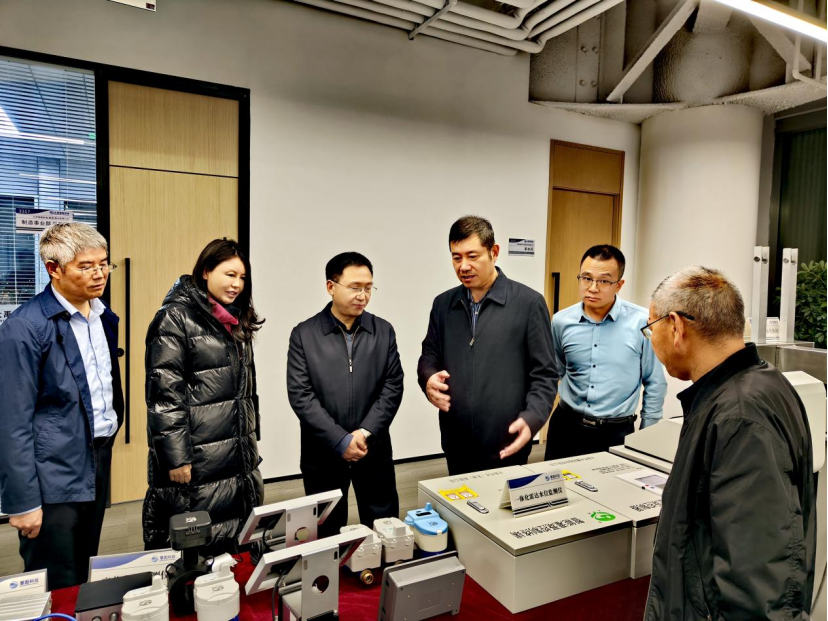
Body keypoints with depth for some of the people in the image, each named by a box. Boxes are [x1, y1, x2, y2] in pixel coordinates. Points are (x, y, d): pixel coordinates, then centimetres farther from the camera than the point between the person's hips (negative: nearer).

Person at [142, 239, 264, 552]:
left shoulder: (237, 323, 15)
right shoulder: (175, 317, -8)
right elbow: (165, 394, -14)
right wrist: (176, 457, -18)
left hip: (240, 463, 7)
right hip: (196, 465, -7)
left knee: (236, 549, 11)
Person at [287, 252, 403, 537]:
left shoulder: (384, 331, 3)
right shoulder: (304, 335, -4)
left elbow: (392, 388, -1)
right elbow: (300, 396, -9)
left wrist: (366, 433, -13)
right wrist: (341, 441, -15)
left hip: (375, 452, 2)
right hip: (322, 456, -1)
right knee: (326, 535, 14)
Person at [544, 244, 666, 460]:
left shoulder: (642, 322, -11)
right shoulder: (561, 321, -3)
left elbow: (655, 384, 0)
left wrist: (646, 438, 4)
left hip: (616, 431, -2)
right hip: (566, 426, 3)